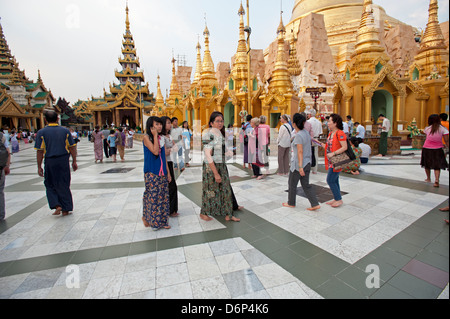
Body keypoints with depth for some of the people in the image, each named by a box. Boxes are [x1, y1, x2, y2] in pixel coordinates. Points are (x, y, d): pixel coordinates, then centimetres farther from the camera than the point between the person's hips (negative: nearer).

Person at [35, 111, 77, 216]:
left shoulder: (41, 133, -5)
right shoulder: (65, 131, -1)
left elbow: (40, 151, -6)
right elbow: (72, 147, 0)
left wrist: (39, 166, 1)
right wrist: (74, 161, 8)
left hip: (50, 161, -1)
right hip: (64, 160, 1)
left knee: (50, 184, 17)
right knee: (64, 185, 10)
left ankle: (56, 205, 3)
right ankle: (65, 209, 16)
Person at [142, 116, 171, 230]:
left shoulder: (161, 138, 11)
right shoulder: (147, 137, -7)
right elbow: (155, 151, -23)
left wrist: (168, 172, 10)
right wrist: (155, 136, -16)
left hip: (162, 172, 6)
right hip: (151, 173, -6)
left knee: (163, 196, 8)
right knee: (153, 196, -1)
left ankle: (162, 221, 20)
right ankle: (146, 217, 22)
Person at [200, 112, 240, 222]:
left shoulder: (220, 133, 10)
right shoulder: (209, 134, -15)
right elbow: (208, 155, -19)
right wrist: (216, 173, -21)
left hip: (222, 166, 8)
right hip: (211, 167, -7)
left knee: (226, 190, 9)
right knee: (210, 191, 5)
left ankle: (228, 215, 21)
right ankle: (204, 213, 26)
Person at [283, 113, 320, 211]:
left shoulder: (298, 135, -19)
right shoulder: (306, 133, 6)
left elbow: (300, 152, -22)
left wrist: (300, 166, -22)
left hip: (298, 164, -8)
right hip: (307, 163, 8)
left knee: (292, 183, 10)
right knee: (306, 184, 14)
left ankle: (291, 203, 25)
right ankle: (315, 204, 12)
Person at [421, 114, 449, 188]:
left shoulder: (427, 128, -1)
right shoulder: (443, 129, -3)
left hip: (427, 148, 1)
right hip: (437, 149, 0)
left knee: (427, 165, 17)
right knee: (437, 166, 6)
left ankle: (428, 179, 31)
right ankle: (436, 180, -12)